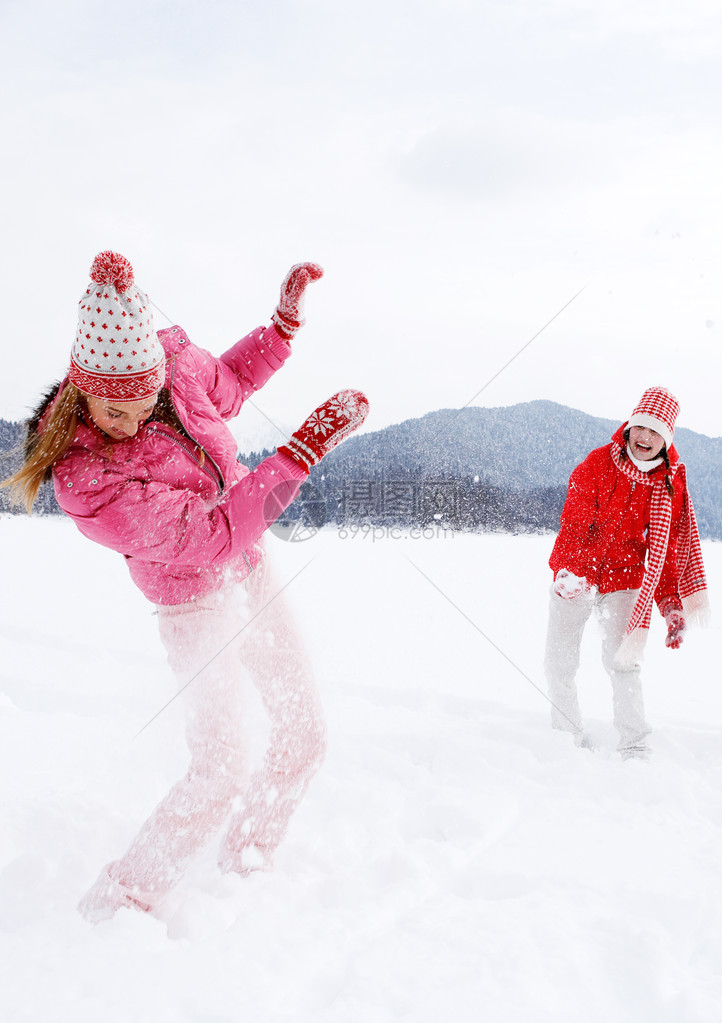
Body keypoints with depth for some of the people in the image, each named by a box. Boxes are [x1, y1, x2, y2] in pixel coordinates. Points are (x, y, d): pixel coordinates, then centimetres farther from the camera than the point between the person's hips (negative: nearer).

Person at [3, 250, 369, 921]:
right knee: (220, 776, -18)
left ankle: (245, 865, 34)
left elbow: (232, 381, 15)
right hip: (199, 609, -7)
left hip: (253, 577, 7)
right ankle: (119, 903, 4)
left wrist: (285, 320, 2)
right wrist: (307, 446, -35)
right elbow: (212, 535, -33)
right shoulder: (82, 477, -30)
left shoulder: (178, 367, -12)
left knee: (305, 737, 12)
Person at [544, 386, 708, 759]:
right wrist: (570, 570, -23)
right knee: (559, 663, 6)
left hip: (624, 579, 0)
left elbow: (668, 547, 1)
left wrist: (672, 604, -4)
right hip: (577, 577, 0)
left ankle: (635, 749, 3)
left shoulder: (673, 484, -4)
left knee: (622, 662, -10)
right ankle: (567, 737, 25)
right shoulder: (598, 463, -11)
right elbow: (574, 522, -12)